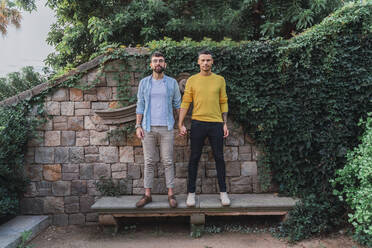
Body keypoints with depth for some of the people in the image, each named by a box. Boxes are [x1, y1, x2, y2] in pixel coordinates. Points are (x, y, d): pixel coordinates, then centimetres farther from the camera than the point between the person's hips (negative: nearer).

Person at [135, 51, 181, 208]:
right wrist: (138, 126, 0)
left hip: (166, 128, -1)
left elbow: (178, 104, 9)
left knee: (168, 161, 2)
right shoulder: (144, 82, 8)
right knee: (149, 162, 5)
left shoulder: (172, 82, 5)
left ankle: (171, 194, 11)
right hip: (148, 128, 1)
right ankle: (147, 195, 13)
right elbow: (140, 106, 8)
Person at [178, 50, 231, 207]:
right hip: (198, 123, -1)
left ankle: (223, 192, 17)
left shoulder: (220, 80, 7)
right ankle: (191, 192, 15)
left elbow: (223, 103, 10)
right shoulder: (192, 80, 4)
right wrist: (180, 125, -4)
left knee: (219, 158, 6)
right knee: (194, 158, 4)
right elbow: (185, 103, 2)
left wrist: (225, 124, 4)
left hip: (216, 123, 1)